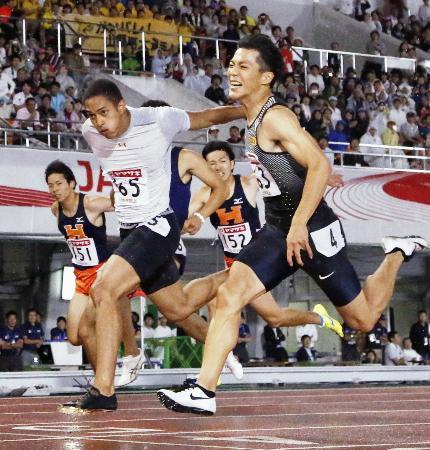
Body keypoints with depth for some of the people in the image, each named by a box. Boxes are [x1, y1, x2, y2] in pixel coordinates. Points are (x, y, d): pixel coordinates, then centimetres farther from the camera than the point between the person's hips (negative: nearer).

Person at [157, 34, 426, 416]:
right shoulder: (255, 117, 8)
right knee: (229, 295, -11)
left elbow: (320, 166, -27)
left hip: (312, 230, -8)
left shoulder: (275, 117, -19)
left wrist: (299, 225, -29)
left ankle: (397, 254, 33)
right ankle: (204, 392, -15)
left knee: (363, 319, 8)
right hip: (278, 229, 8)